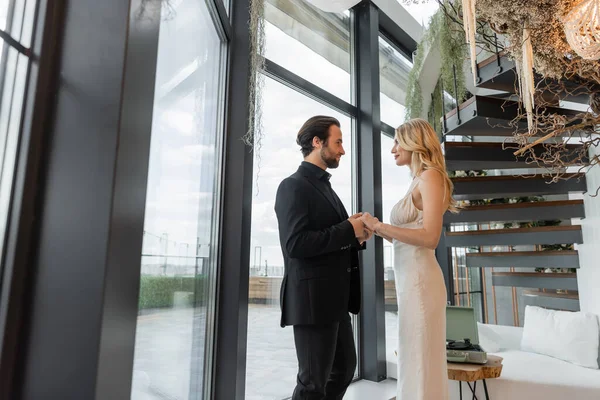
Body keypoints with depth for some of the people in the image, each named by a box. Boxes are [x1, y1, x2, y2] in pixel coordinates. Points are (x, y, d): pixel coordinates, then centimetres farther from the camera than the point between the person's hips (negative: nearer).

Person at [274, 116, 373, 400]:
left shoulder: (324, 186, 18)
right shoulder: (294, 186, -12)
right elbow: (295, 244, -23)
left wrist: (356, 237, 1)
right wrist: (348, 230, -16)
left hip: (335, 298, 10)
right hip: (313, 298, -9)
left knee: (344, 370, 20)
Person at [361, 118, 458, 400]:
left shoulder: (430, 176, -9)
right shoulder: (418, 181, 16)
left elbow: (429, 238, -19)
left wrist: (379, 225, -17)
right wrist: (375, 229, 8)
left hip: (419, 280, -9)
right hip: (410, 280, 9)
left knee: (419, 363, 2)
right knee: (416, 362, 17)